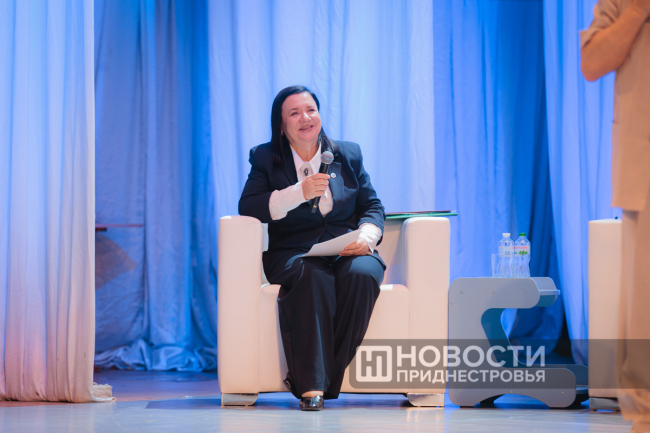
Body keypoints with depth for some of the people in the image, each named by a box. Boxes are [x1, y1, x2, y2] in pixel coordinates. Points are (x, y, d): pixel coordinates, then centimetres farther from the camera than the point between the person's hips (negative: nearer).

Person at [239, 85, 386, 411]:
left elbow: (372, 207, 13)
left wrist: (366, 237, -10)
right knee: (313, 276, -38)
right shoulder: (265, 158, 10)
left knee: (361, 274, -34)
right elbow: (248, 207, -5)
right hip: (293, 253, -2)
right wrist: (299, 193, -16)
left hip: (348, 250, 2)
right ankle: (312, 384, -39)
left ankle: (316, 377, -28)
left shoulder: (348, 155, 17)